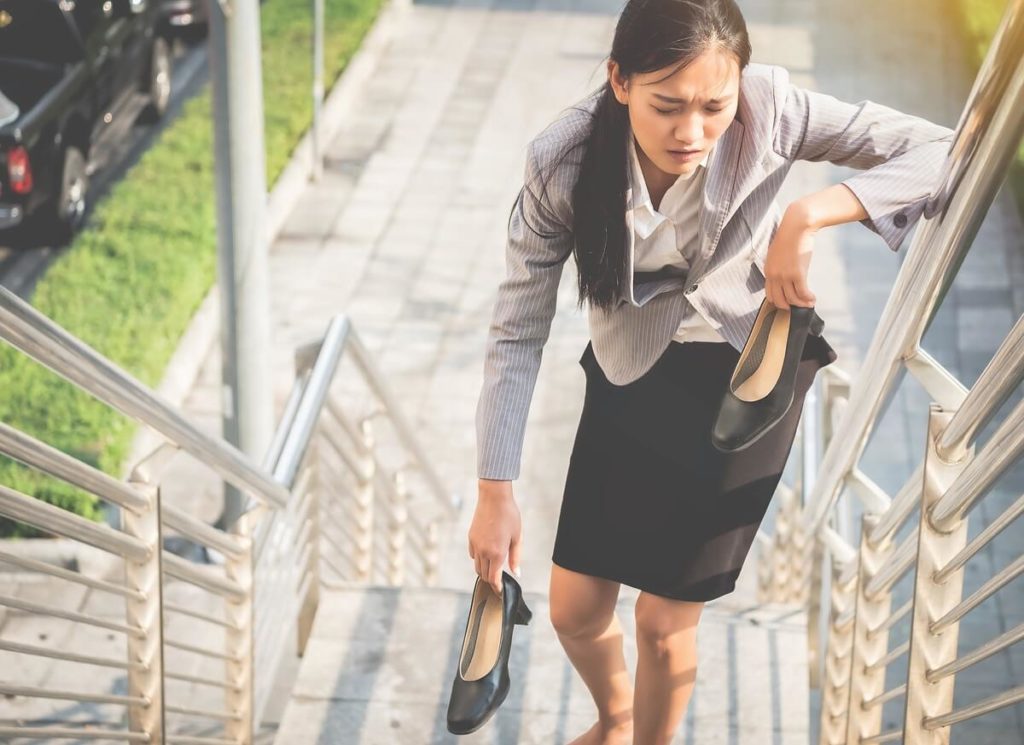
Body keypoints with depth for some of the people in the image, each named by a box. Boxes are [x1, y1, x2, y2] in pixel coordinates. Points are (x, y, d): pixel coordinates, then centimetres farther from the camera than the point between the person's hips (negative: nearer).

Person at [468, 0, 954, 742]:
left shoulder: (768, 107, -28)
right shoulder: (564, 164, -26)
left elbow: (938, 150, -25)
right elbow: (518, 331, -17)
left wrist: (809, 215, -39)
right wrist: (496, 492, -17)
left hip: (748, 371, -1)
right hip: (630, 375, 2)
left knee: (665, 617, 4)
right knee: (574, 609, 10)